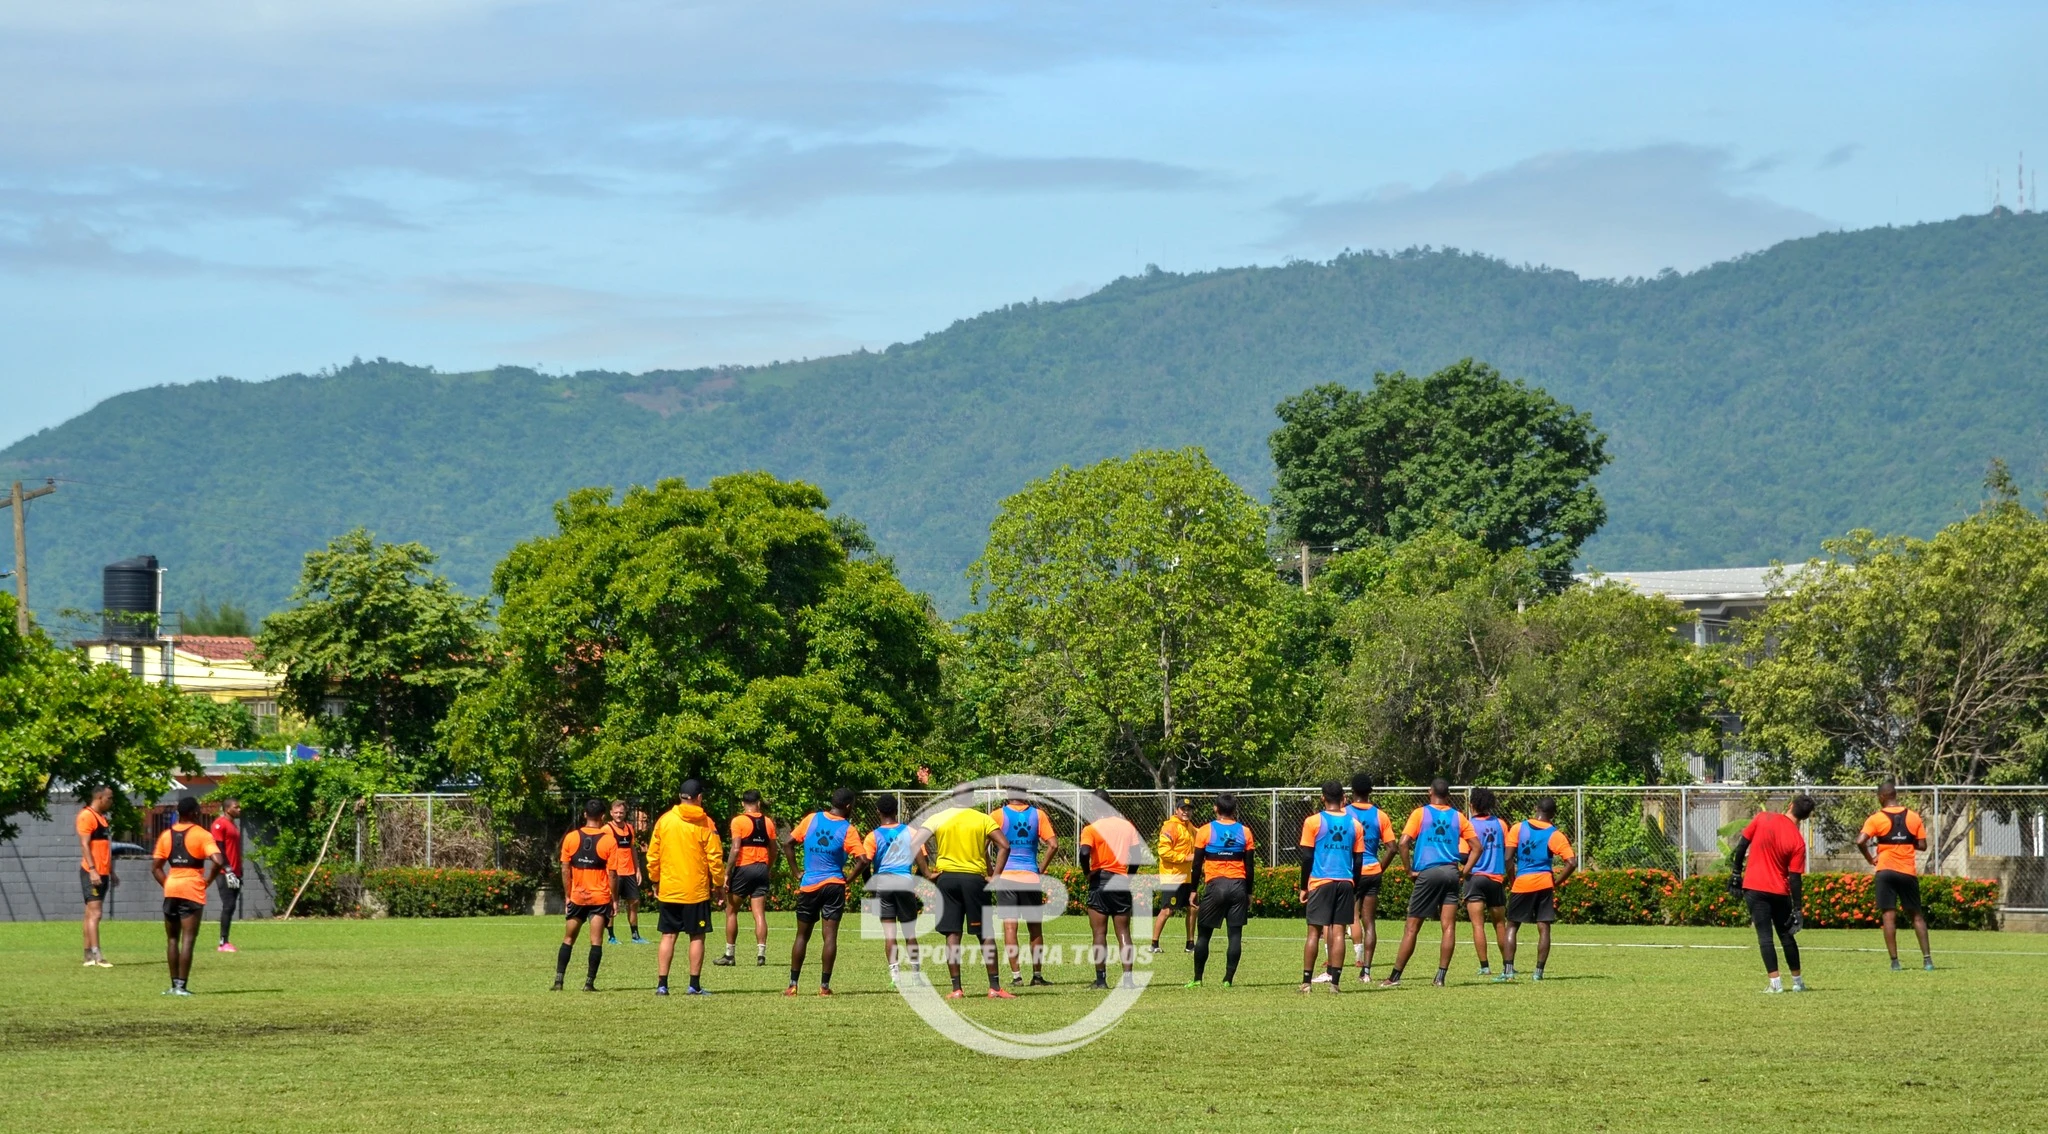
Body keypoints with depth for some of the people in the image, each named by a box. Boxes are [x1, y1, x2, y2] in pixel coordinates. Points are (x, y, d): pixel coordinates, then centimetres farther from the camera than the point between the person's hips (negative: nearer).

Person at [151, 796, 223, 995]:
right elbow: (218, 861, -16)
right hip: (192, 891, -4)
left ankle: (175, 984, 15)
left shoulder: (166, 835, 10)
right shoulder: (201, 835, -4)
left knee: (172, 939, 14)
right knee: (187, 939, -5)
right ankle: (181, 986, -10)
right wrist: (208, 880, -3)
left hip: (171, 890, 4)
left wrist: (167, 884, 11)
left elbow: (155, 867, 9)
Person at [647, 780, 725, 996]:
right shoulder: (705, 823, -5)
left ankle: (662, 984, 3)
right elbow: (715, 857, -6)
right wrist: (719, 885, 4)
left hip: (668, 889, 2)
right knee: (696, 937, 5)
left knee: (668, 936, 7)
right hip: (697, 890, -2)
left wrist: (655, 881, 16)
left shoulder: (664, 820, 1)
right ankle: (695, 985, 4)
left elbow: (652, 855, 4)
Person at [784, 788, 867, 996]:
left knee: (802, 935, 11)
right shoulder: (848, 830, -5)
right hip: (834, 885, -2)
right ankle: (824, 985, -4)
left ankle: (793, 984, 11)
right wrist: (848, 877, 0)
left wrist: (795, 872, 8)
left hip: (808, 885, 2)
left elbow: (789, 844, 3)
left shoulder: (811, 819, 3)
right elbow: (860, 859, -14)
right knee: (830, 935, -1)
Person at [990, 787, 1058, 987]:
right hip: (1030, 877, 1)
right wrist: (1040, 870, 3)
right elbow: (1053, 844, -5)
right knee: (1035, 929, 10)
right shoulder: (1038, 814, 2)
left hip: (1006, 877, -1)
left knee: (1009, 926, 0)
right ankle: (1037, 976, 13)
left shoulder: (999, 815, -1)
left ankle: (1016, 975, -5)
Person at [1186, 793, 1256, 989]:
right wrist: (1249, 893, 14)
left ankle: (1197, 978, 8)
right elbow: (1249, 866, 6)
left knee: (1203, 933, 8)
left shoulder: (1205, 831, 0)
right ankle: (1228, 978, -3)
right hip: (1238, 885, 2)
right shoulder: (1244, 832, 5)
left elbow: (1197, 864, 0)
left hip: (1215, 885, -2)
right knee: (1235, 934, 2)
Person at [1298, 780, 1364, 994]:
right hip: (1345, 882, 2)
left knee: (1314, 931, 2)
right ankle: (1335, 981, -1)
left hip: (1320, 882, -2)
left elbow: (1307, 857, -4)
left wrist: (1304, 887, 4)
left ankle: (1306, 981, 1)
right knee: (1338, 932, 3)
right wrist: (1354, 887, 17)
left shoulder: (1313, 822, -2)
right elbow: (1359, 860, 8)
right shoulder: (1354, 824, 7)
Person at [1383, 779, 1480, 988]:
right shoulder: (1458, 817, 10)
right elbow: (1476, 847, 9)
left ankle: (1395, 976, 4)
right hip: (1451, 872, 2)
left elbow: (1404, 843, -9)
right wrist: (1464, 872, 11)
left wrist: (1410, 869, 0)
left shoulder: (1420, 813, 1)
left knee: (1412, 928, 2)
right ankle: (1441, 976, -3)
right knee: (1449, 927, 1)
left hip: (1427, 872, -2)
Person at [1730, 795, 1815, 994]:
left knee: (1764, 936, 1)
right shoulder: (1798, 841, -8)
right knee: (1786, 935, 14)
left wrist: (1736, 872, 9)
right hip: (1779, 891, 0)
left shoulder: (1762, 818, -5)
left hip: (1754, 888, 0)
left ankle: (1775, 983, -6)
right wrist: (1796, 908, -3)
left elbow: (1742, 844, -2)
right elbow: (1795, 878, -8)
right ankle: (1798, 982, 21)